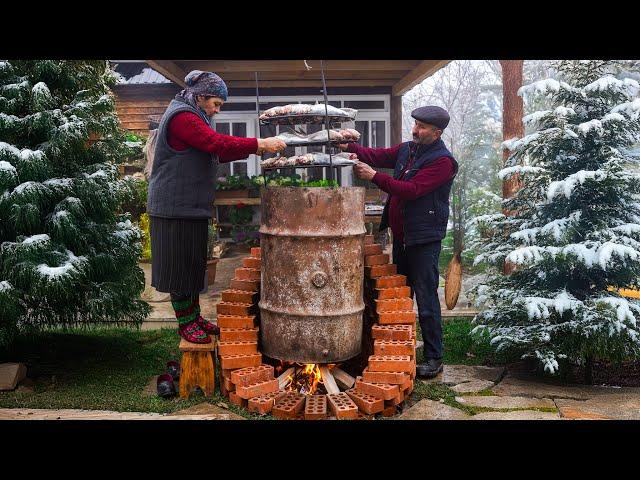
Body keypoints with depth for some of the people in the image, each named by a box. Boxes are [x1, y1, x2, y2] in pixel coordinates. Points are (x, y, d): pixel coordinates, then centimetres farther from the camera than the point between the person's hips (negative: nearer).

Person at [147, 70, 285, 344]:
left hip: (191, 207, 10)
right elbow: (217, 143, -25)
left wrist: (252, 149, 4)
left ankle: (194, 318, 23)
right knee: (180, 265, -1)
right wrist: (258, 144, -23)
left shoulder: (191, 117, 20)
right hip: (176, 208, -10)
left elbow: (214, 154, 16)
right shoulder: (182, 116, -14)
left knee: (192, 265, 14)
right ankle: (185, 324, 9)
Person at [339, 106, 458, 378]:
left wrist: (374, 177, -25)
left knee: (426, 300, -2)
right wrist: (348, 147, -14)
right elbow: (377, 155, 3)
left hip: (425, 238, -8)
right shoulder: (407, 150, 10)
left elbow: (412, 190, -24)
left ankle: (434, 358, 10)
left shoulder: (442, 161, -15)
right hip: (401, 234, 8)